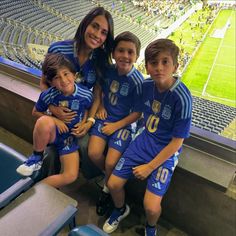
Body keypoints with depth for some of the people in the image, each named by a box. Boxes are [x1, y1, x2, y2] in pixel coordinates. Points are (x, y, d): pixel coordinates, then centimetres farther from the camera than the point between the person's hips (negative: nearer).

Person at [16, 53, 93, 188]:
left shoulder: (86, 95, -17)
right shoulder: (48, 95, -18)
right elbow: (36, 112, 0)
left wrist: (84, 122, -12)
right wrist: (54, 120, -16)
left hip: (71, 136, 2)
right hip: (53, 133, -1)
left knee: (71, 176, -11)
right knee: (44, 121, -39)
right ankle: (37, 158, -10)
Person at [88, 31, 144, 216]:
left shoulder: (137, 81, -18)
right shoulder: (108, 70, -3)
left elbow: (137, 113, -13)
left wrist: (116, 126, -12)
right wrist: (100, 107, 1)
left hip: (124, 123, -4)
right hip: (105, 117, 5)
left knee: (111, 163, -12)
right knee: (94, 153, -12)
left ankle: (108, 189, 23)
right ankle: (110, 177, 21)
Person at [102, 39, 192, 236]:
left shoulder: (182, 99, -24)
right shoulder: (146, 85, -8)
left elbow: (176, 142, -17)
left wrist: (150, 167, -13)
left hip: (167, 151, -4)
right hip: (145, 140, 5)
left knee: (151, 206, -13)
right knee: (113, 184, 3)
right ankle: (121, 210, 39)